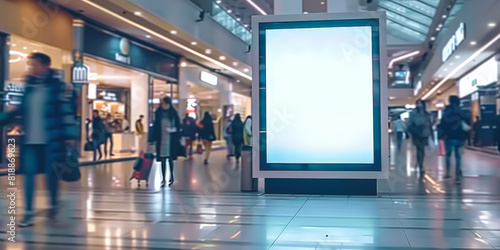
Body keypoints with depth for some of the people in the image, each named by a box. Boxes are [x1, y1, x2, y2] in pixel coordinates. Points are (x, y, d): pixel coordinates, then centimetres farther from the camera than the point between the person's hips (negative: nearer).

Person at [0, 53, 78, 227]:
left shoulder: (58, 86, -5)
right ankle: (29, 213, 8)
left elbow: (67, 112, -9)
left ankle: (53, 205, 28)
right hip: (30, 140, 5)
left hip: (50, 140, -5)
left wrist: (70, 135, -15)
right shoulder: (29, 87, 11)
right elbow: (20, 110, 21)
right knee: (28, 173, 1)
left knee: (51, 173, 4)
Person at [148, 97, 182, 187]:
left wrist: (173, 129, -20)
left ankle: (171, 177, 23)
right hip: (161, 140, 1)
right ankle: (163, 179, 11)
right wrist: (152, 139, 2)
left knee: (170, 159, 5)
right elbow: (155, 127, 4)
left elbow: (178, 126, 0)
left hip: (171, 141, -1)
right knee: (162, 160, 4)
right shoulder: (158, 114, 1)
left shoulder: (174, 114, -2)